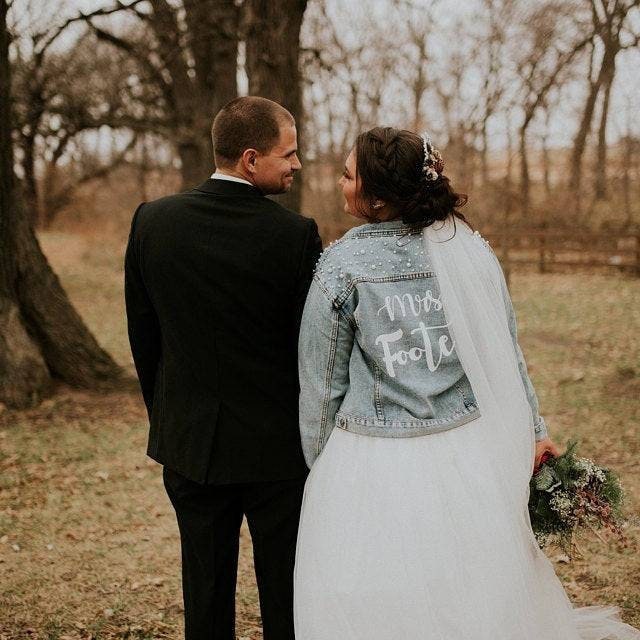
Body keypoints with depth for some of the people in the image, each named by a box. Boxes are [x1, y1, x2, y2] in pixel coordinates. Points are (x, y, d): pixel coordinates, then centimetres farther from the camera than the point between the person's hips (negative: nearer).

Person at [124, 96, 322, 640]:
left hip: (190, 440, 3)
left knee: (206, 594, 15)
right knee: (285, 594, 11)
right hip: (278, 446, -3)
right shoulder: (296, 235, -16)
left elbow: (142, 334, 3)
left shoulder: (153, 221, -5)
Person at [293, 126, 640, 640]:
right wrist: (533, 430, 14)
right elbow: (506, 353, 3)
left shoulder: (341, 267, -12)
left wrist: (319, 462, 10)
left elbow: (321, 383, -4)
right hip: (467, 457, 4)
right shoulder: (470, 248, -4)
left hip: (376, 470, -3)